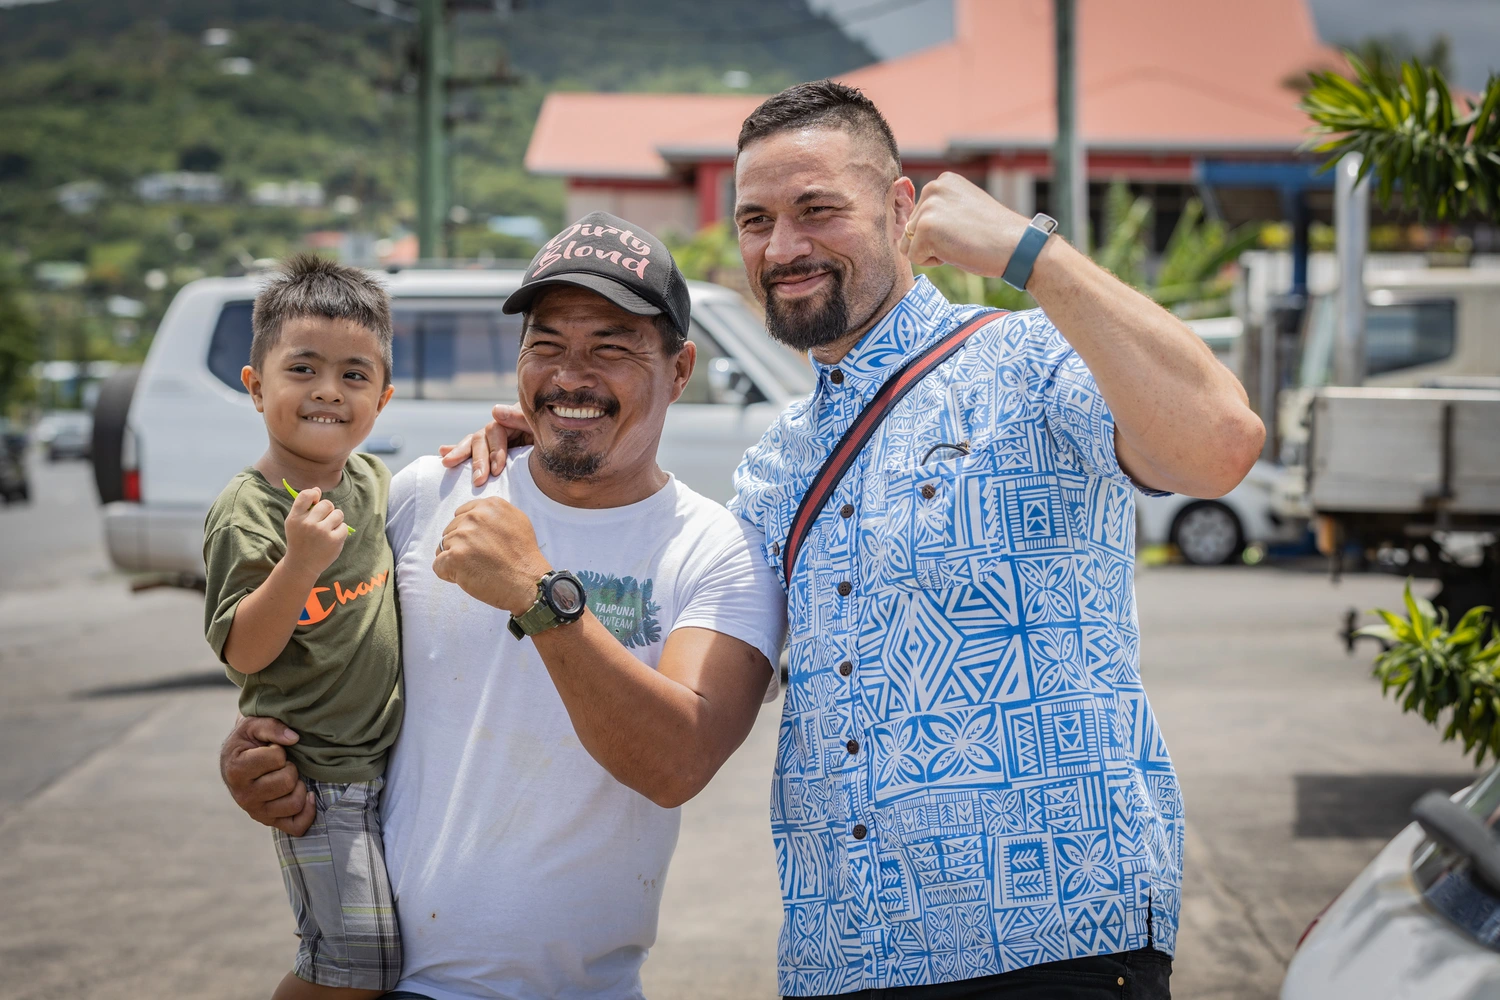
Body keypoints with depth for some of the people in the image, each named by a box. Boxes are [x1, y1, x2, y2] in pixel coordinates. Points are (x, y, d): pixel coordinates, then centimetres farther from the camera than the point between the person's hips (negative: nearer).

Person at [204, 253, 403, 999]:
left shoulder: (371, 480, 3)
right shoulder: (245, 513, -15)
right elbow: (242, 654, -17)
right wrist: (301, 561, -31)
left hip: (388, 760, 7)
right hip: (317, 776, -7)